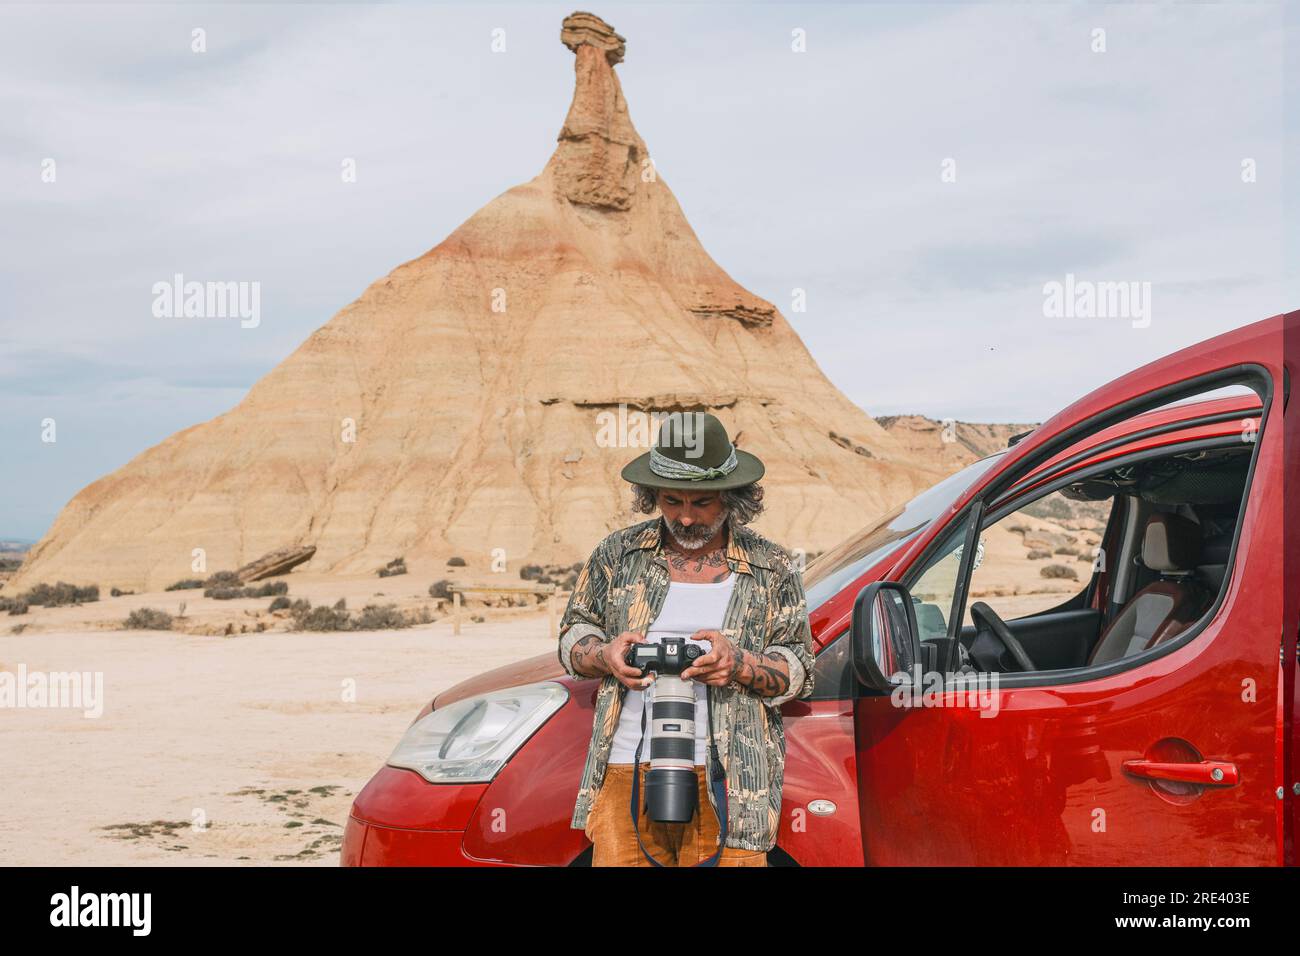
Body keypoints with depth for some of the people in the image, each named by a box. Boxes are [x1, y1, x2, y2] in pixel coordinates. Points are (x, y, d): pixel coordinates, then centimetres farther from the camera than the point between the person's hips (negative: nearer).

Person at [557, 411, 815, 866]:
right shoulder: (617, 554, 11)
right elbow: (572, 633, 18)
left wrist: (739, 665, -13)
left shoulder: (772, 569, 8)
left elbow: (800, 671, 7)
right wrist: (604, 656, -5)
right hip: (625, 775, 1)